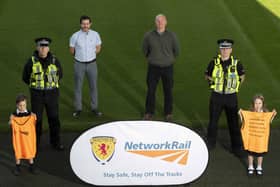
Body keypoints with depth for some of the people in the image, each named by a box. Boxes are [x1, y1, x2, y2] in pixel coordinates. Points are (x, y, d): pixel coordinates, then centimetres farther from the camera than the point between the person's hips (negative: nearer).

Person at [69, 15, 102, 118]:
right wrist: (80, 55, 8)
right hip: (79, 64, -1)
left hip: (92, 63, 1)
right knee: (78, 87, 7)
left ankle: (94, 108, 22)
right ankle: (78, 109, 18)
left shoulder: (95, 34, -5)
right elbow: (72, 51, 1)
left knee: (93, 86, 9)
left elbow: (98, 48, 8)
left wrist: (90, 54, 1)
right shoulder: (75, 36, -10)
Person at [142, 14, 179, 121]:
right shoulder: (148, 36, -7)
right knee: (151, 90, 5)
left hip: (167, 67, 0)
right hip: (153, 67, 0)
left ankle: (168, 113, 23)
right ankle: (149, 113, 21)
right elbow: (145, 50, 10)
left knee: (168, 91, 8)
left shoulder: (171, 36, -7)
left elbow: (176, 51, 8)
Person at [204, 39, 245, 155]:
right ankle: (210, 143, 32)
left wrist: (237, 84, -1)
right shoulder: (214, 63, -5)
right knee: (213, 121, 12)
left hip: (231, 97, -1)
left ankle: (236, 147, 17)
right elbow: (207, 75, 10)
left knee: (234, 123, 5)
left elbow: (242, 76, 12)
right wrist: (212, 82, -4)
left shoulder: (236, 63, -5)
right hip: (216, 96, 1)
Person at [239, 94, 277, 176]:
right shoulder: (249, 113, -4)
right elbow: (244, 123, -1)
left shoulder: (266, 114, -5)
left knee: (260, 152, 11)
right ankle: (250, 167, 27)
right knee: (250, 152, 11)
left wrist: (273, 115, -16)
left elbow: (268, 123, -8)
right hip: (251, 136, 0)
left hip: (261, 137, 0)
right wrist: (241, 115, -11)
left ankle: (259, 167, 29)